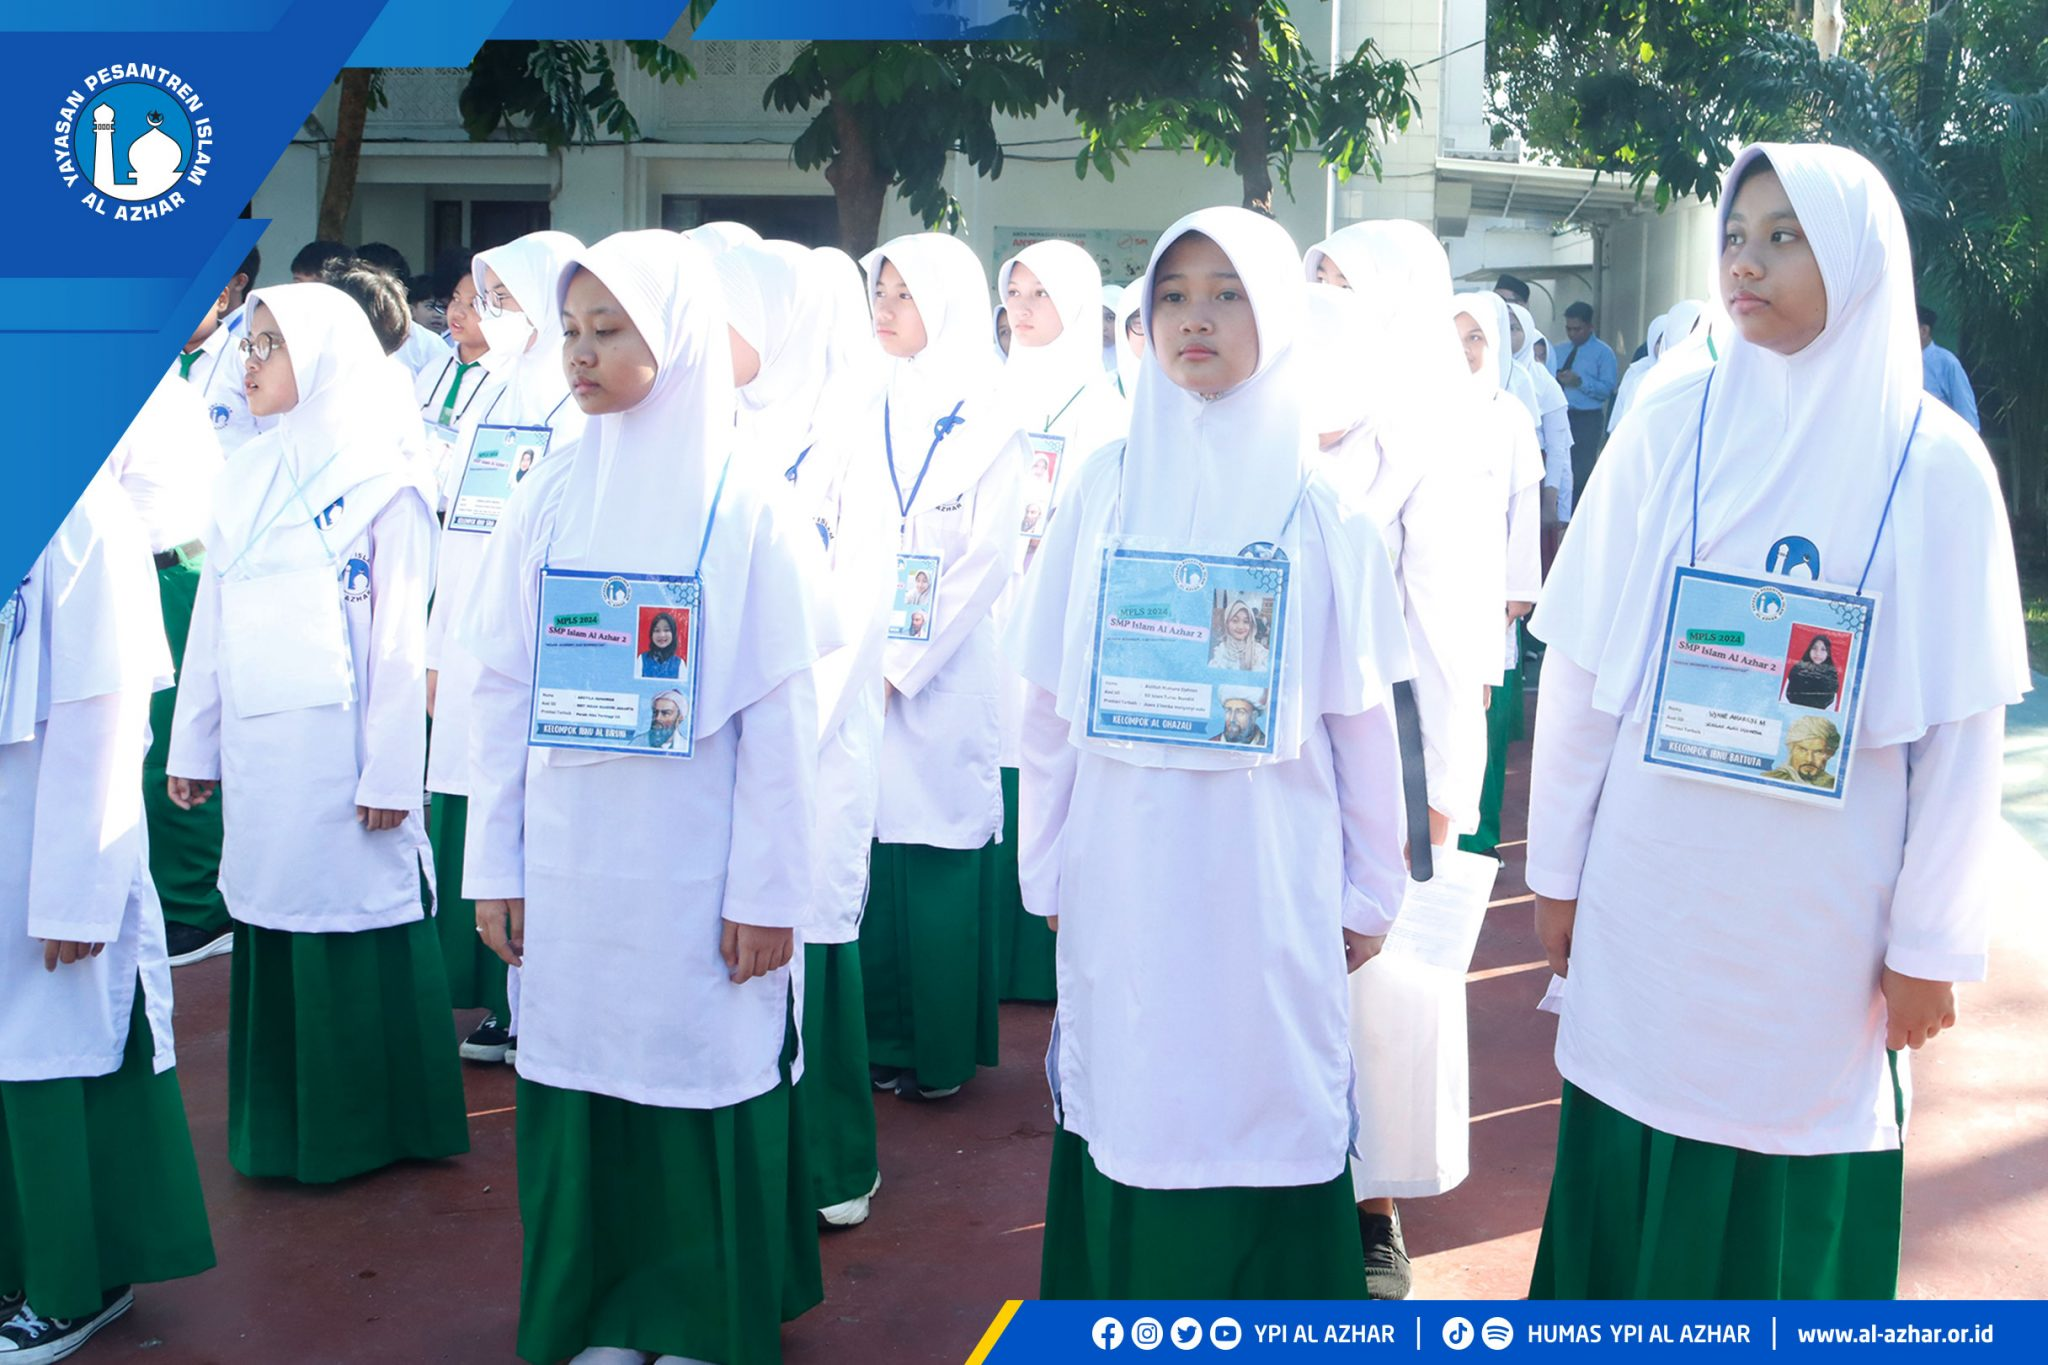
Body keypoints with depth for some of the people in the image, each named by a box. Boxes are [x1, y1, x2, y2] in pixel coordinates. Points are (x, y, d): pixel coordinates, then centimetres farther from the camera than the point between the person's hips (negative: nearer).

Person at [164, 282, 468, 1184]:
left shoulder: (380, 483, -6)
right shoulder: (244, 477, 11)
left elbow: (398, 640, -8)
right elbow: (211, 622, 14)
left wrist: (390, 773, -11)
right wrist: (193, 743, 12)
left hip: (338, 741, -5)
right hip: (255, 746, 6)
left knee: (356, 920, 1)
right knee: (269, 923, 10)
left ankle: (372, 1120, 15)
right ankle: (279, 1122, 22)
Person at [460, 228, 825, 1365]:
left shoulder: (746, 509, -6)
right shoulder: (550, 499, 4)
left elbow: (780, 715, -7)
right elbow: (500, 690, 6)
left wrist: (765, 889, -9)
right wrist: (495, 865, 4)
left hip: (694, 868, -3)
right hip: (571, 863, 3)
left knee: (703, 1093, 5)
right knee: (578, 1095, 10)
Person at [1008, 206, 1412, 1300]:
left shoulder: (1319, 504, 0)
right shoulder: (1107, 491, 3)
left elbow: (1360, 716, 2)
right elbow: (1051, 701, 6)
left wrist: (1369, 891, 3)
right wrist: (1049, 870, 6)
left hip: (1269, 871, -1)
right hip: (1126, 869, 1)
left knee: (1269, 1112, 5)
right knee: (1131, 1112, 7)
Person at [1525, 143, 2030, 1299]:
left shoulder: (1933, 462, -5)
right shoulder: (1674, 423, -2)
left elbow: (1963, 727, -4)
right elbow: (1580, 665, 1)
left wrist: (1930, 945, -3)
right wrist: (1558, 869, 2)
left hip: (1819, 917, -1)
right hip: (1653, 893, 1)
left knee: (1797, 1200, 10)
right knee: (1632, 1175, 10)